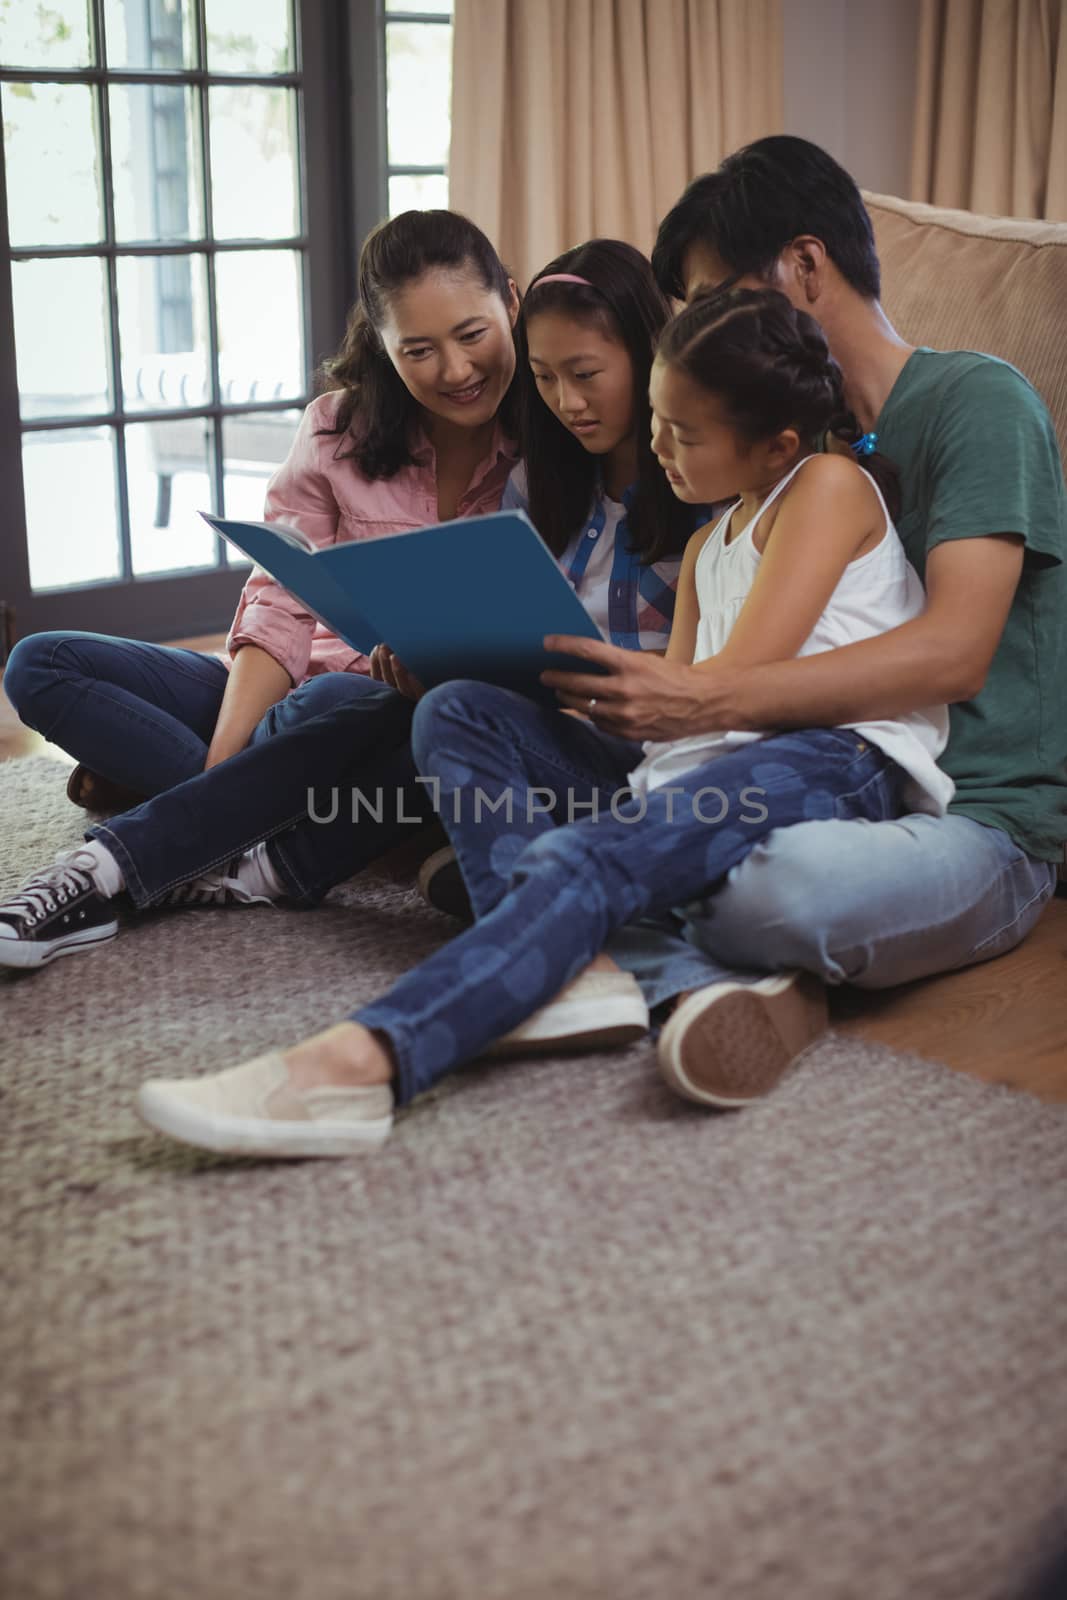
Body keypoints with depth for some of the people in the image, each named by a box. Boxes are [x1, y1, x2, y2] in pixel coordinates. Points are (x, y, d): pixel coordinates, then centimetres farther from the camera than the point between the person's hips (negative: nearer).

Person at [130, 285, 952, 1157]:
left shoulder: (831, 484, 3)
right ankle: (568, 972, -29)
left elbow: (738, 682, -8)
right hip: (701, 763, 9)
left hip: (835, 759, -9)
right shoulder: (708, 545, 28)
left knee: (590, 855, -35)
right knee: (459, 712, -4)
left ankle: (359, 1063, -54)